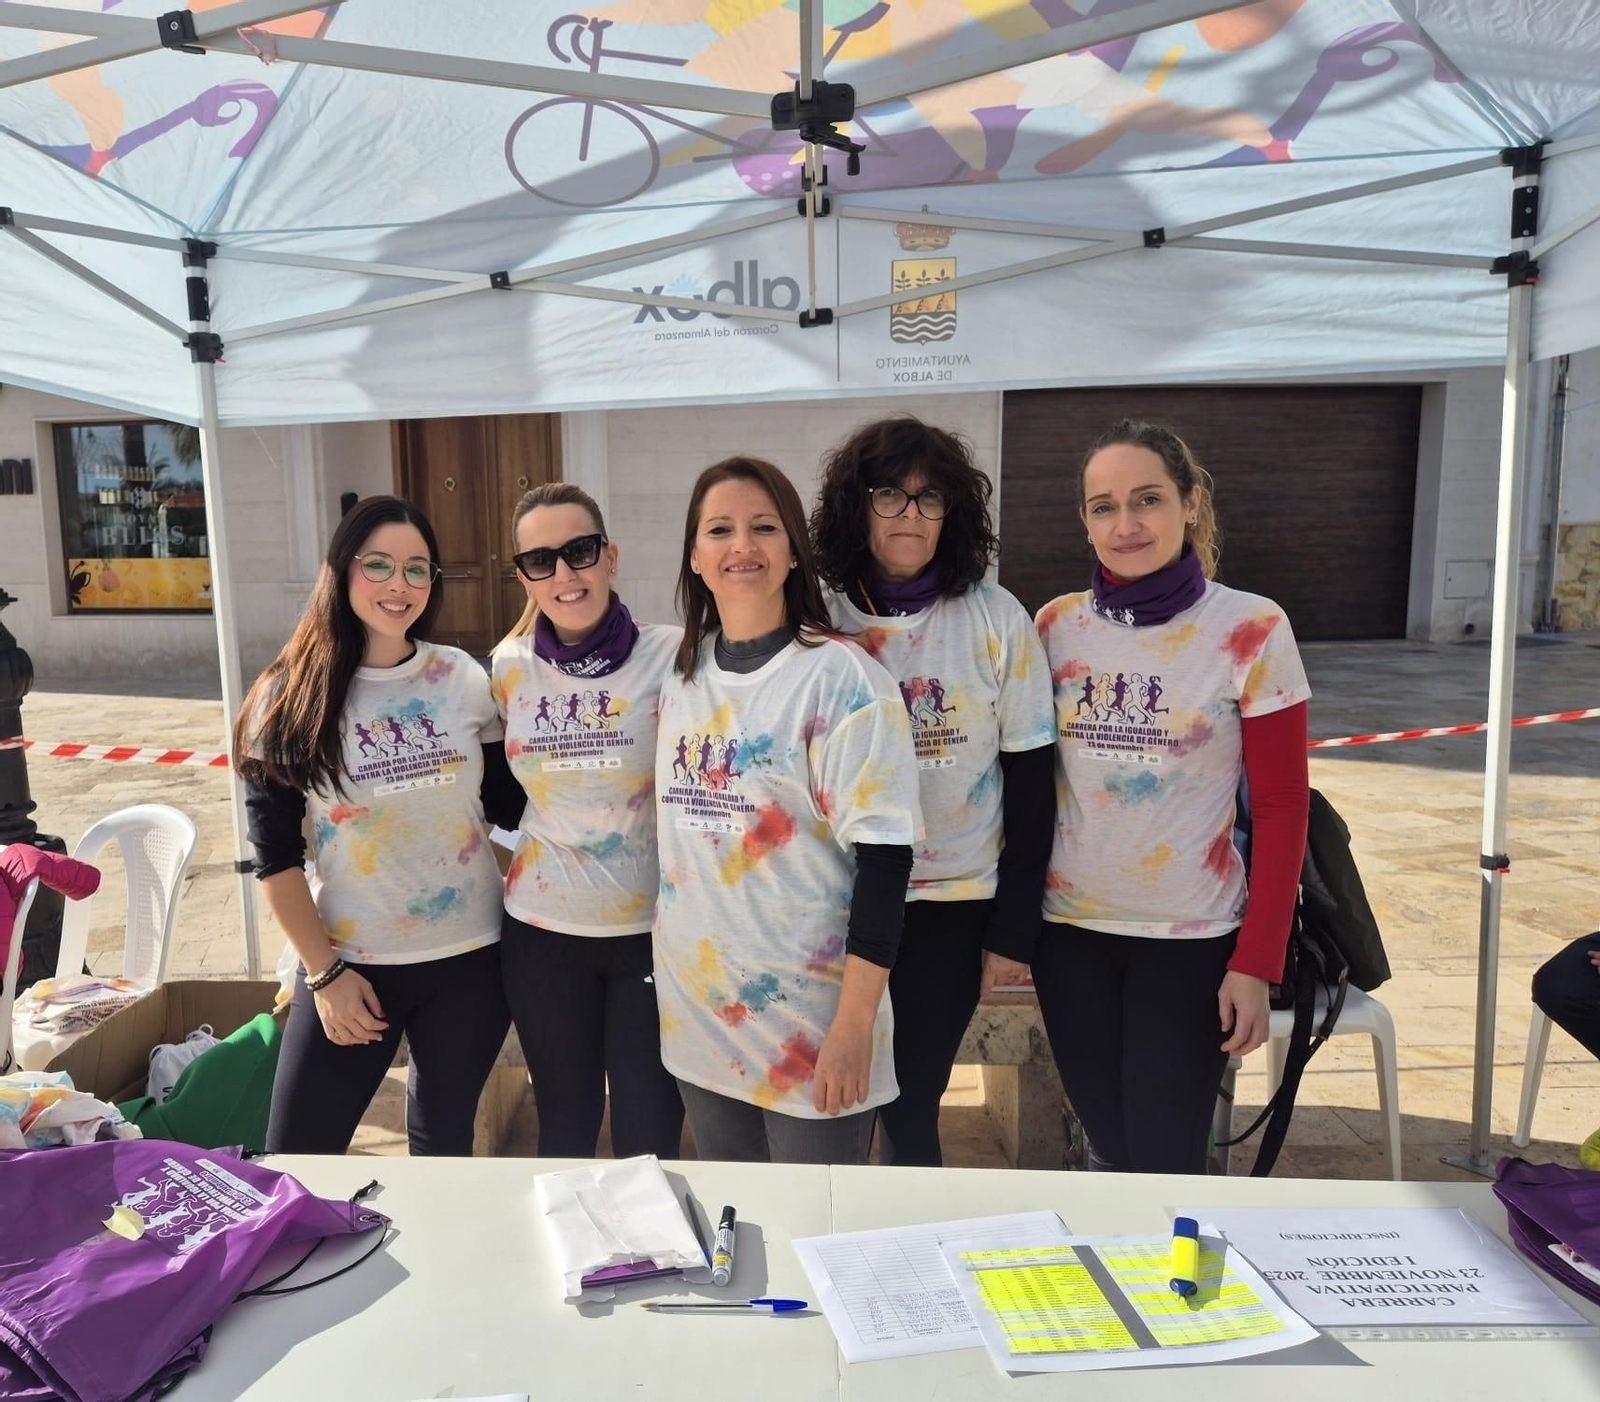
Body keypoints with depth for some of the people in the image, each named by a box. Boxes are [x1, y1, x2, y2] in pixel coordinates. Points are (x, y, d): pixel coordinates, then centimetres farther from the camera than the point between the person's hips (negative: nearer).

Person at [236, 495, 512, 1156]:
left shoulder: (464, 679, -2)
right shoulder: (291, 698, -7)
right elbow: (275, 853, -5)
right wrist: (325, 973, -7)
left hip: (470, 958, 2)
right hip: (348, 964, -1)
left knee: (444, 1142, 17)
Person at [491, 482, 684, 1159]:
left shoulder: (672, 657, -11)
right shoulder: (509, 669, 0)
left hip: (654, 929, -3)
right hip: (542, 930, 3)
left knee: (649, 1131, 9)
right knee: (564, 1120, 19)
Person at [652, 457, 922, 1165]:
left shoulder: (840, 677, -13)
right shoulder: (681, 676, 5)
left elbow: (883, 855, -15)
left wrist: (855, 1025, -16)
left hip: (810, 1023, -5)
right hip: (696, 1013, 6)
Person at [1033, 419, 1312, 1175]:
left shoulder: (1252, 629, -10)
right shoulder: (1055, 625, -1)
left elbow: (1281, 807, -7)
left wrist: (1256, 963, -10)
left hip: (1191, 938, -2)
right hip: (1069, 929, 3)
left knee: (1164, 1158, 4)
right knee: (1106, 1146, 14)